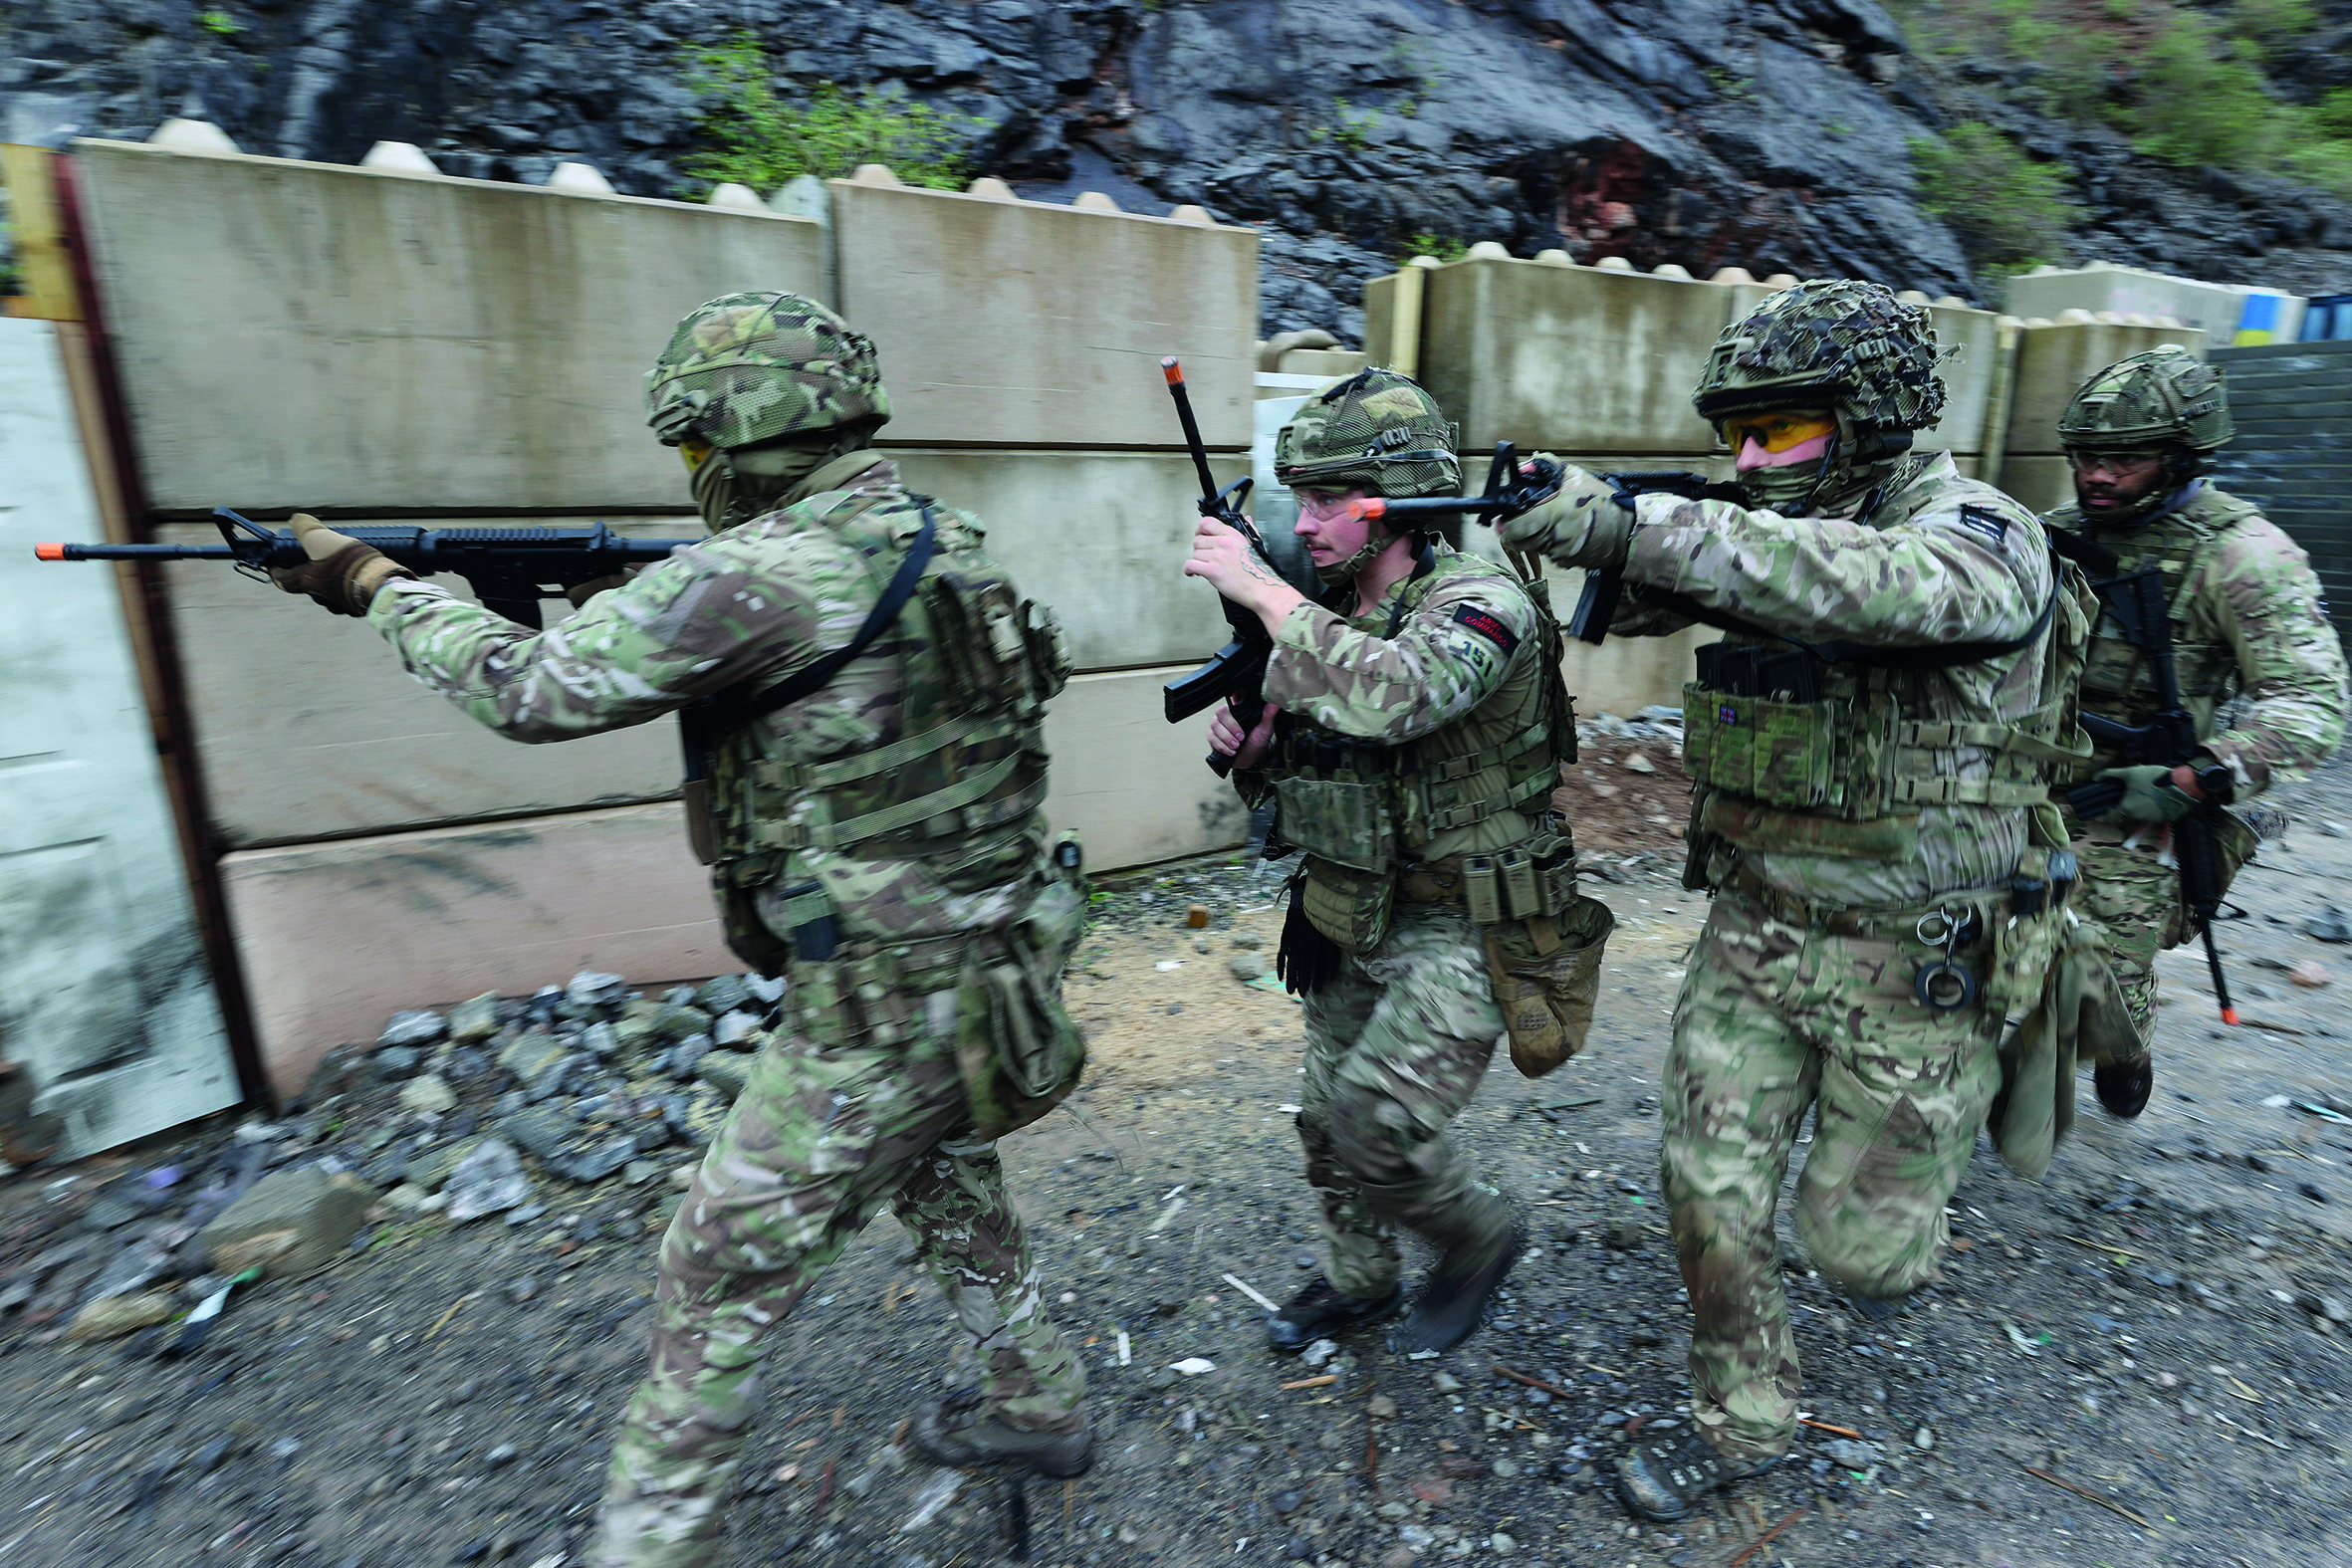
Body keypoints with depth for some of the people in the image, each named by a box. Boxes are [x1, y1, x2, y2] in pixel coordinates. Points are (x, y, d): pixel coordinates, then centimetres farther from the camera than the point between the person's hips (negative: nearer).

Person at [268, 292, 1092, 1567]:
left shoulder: (762, 573, -20)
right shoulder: (942, 539, 5)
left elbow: (536, 690, -11)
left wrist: (372, 582, 5)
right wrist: (633, 602, 12)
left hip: (880, 1007, -8)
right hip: (995, 972, 8)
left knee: (721, 1275, 11)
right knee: (945, 1184, 30)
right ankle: (1037, 1404, 49)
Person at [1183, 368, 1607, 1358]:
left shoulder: (1482, 601, -20)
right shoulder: (1327, 609, 3)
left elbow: (1390, 696, -42)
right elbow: (1300, 755, 13)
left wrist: (1260, 587, -32)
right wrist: (1251, 744, -10)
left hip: (1464, 926, -7)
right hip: (1350, 915, 8)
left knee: (1373, 1119, -13)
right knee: (1327, 1119, 16)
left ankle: (1477, 1238, 19)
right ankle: (1359, 1280, 43)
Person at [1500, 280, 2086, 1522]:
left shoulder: (1982, 539, -17)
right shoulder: (1775, 538, 4)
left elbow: (1869, 584, -39)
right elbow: (1640, 596, -3)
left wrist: (1637, 522, -45)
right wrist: (1587, 529, -24)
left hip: (1910, 964, -5)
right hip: (1752, 936, 5)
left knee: (1856, 1247, 9)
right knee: (1707, 1189, 6)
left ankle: (1898, 1222, 47)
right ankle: (1741, 1421, 29)